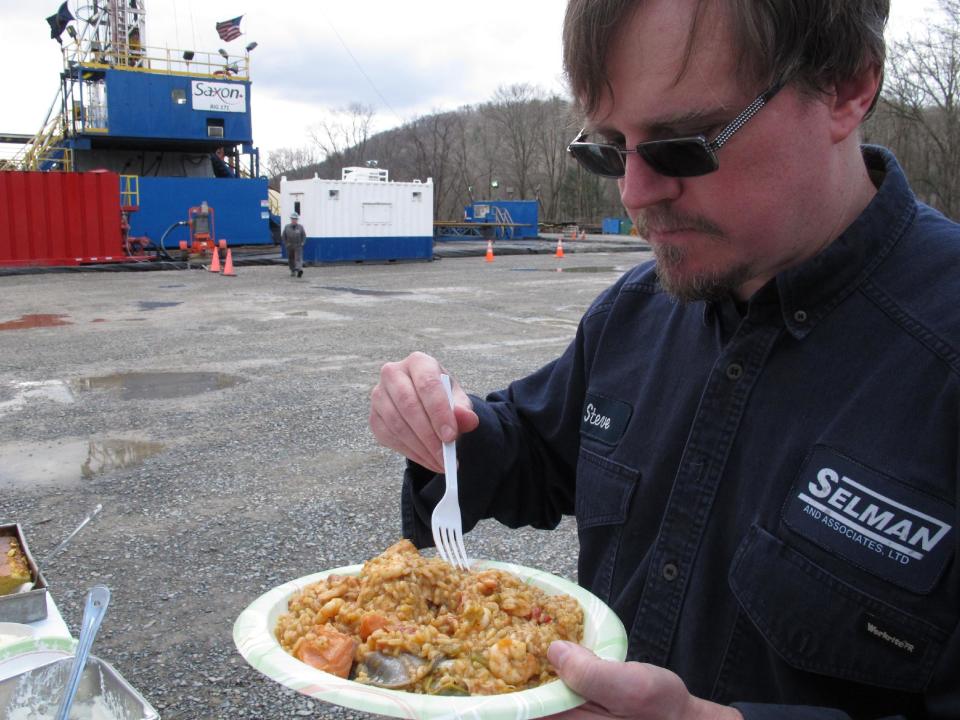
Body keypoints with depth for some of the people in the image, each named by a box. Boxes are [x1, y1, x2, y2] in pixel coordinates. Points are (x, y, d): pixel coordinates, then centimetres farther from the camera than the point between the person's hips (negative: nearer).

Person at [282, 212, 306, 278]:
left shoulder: (300, 227, 1)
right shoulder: (287, 227, 3)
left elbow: (304, 236, 6)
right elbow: (283, 236, 8)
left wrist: (302, 243, -4)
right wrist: (286, 244, -1)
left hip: (298, 246, -2)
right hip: (289, 247, 2)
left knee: (298, 258, -16)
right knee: (291, 260, 9)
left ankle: (299, 270, -31)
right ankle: (293, 272, 21)